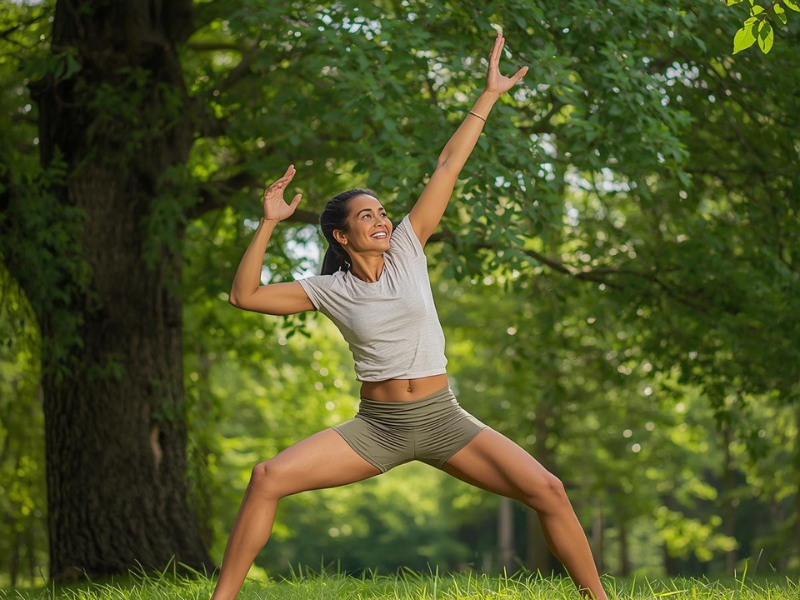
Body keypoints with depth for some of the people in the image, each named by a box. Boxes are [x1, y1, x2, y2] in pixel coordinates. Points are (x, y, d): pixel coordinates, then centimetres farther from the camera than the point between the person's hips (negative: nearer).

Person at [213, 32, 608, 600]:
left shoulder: (408, 249, 2)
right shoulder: (330, 290, 2)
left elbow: (449, 165, -1)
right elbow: (245, 294, -2)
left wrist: (490, 95, 1)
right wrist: (269, 224, -7)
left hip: (443, 419, 1)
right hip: (376, 426, 0)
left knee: (548, 490, -14)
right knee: (269, 478, -18)